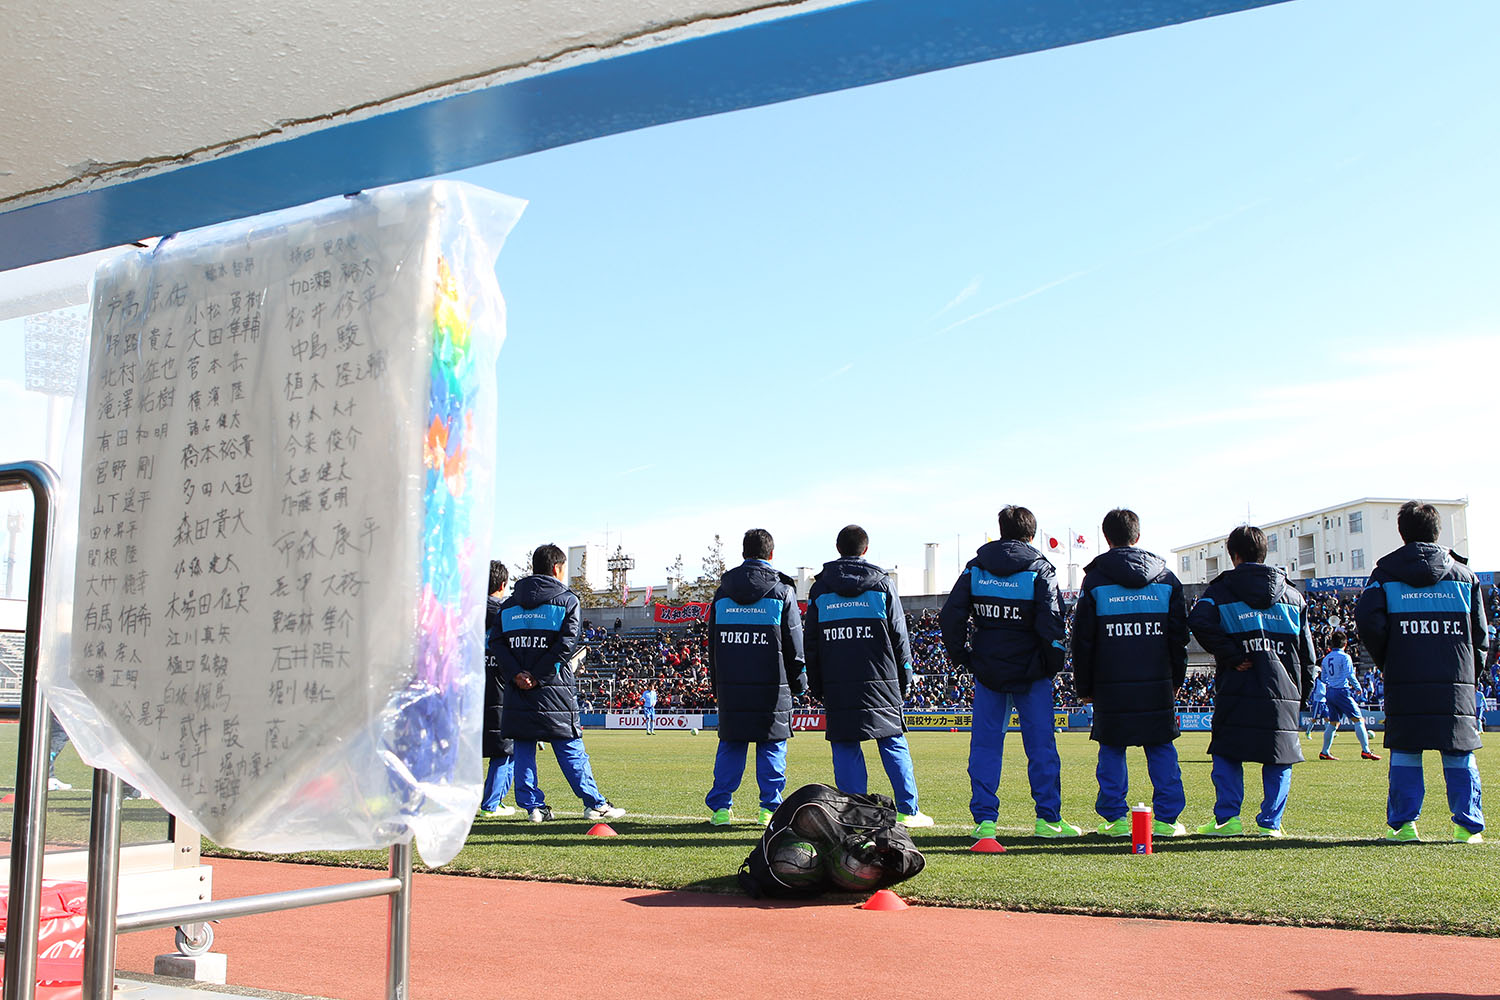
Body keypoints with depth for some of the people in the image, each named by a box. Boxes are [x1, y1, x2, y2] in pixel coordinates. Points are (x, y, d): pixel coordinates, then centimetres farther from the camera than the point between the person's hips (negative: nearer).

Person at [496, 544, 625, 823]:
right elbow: (565, 645, -12)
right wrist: (539, 677, -12)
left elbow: (499, 644, 1)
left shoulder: (509, 604, 13)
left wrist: (515, 674, -7)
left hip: (517, 690, 4)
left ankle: (533, 806, 7)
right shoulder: (567, 600, 0)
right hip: (553, 690, -3)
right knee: (571, 749, 2)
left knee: (523, 750, 9)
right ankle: (594, 803, 6)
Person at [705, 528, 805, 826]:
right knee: (772, 746, 5)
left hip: (731, 686, 3)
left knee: (730, 745, 9)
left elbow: (713, 642, 11)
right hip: (771, 686, -2)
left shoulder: (723, 592, 8)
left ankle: (720, 807, 6)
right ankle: (770, 808, 4)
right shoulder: (782, 592, 0)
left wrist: (716, 682, 17)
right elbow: (794, 645, 0)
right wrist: (798, 682, 9)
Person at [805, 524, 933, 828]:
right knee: (894, 744, 7)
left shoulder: (820, 588, 7)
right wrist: (904, 679, 11)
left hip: (837, 686, 1)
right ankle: (908, 810, 7)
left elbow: (810, 642, 7)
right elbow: (899, 636, 4)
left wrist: (816, 686, 13)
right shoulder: (881, 583, 4)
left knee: (845, 749, 4)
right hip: (880, 682, 0)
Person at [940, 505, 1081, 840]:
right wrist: (1053, 664, -1)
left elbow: (950, 617, 0)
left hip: (987, 671, 2)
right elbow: (1051, 624, -13)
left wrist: (962, 657, 9)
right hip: (1029, 672, -2)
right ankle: (1048, 818, 8)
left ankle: (984, 820, 4)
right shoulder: (1039, 570, -4)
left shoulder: (975, 567, 4)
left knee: (985, 746, 6)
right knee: (1041, 746, 6)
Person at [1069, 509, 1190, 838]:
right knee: (1162, 750, 8)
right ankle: (1166, 819, 8)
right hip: (1158, 683, 2)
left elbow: (1082, 640, 0)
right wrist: (1176, 680, 18)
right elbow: (1179, 636, 10)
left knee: (1112, 750, 6)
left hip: (1110, 684, -2)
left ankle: (1116, 817, 6)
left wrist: (1084, 686, 7)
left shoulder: (1095, 579, 0)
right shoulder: (1167, 578, 8)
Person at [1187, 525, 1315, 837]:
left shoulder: (1222, 589, 3)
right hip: (1283, 691, 3)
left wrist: (1232, 656, -12)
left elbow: (1199, 621, -18)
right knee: (1279, 760, 10)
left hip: (1237, 689, -2)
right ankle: (1270, 822, 6)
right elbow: (1306, 651, 14)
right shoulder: (1292, 595, 14)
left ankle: (1227, 818, 1)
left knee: (1226, 753, 7)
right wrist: (1302, 694, 18)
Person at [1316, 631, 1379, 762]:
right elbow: (1350, 675, -15)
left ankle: (1325, 752, 13)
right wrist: (1358, 687, 0)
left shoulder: (1326, 658, 11)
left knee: (1333, 723, 13)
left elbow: (1323, 678, 16)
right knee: (1358, 720, -3)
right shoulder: (1344, 657, -9)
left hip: (1329, 692, 7)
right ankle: (1365, 751, -9)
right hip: (1342, 692, -7)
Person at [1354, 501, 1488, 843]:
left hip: (1404, 681, -1)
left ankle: (1402, 824, 3)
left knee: (1404, 753, 5)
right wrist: (1471, 668, 17)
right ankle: (1468, 825, 6)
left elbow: (1367, 619, -8)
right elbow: (1479, 631, 7)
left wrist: (1385, 660, 5)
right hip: (1455, 683, 1)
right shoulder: (1464, 574, 9)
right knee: (1459, 755, 7)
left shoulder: (1385, 572, 4)